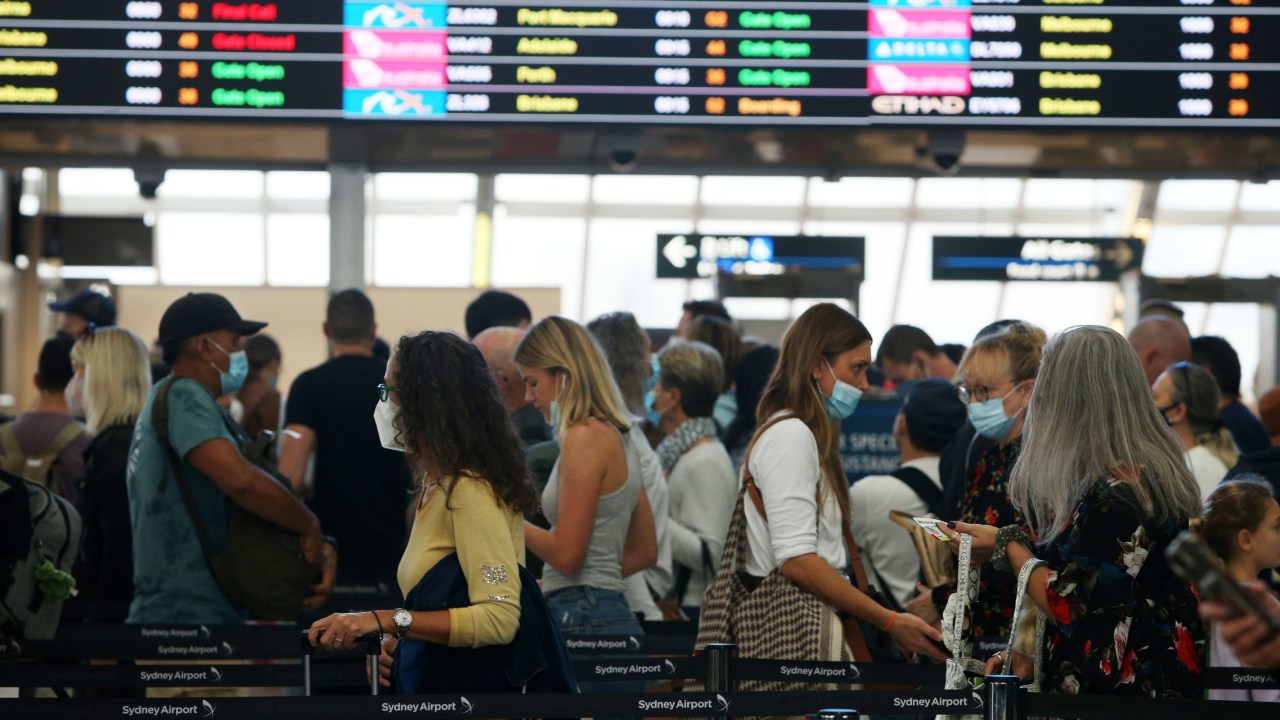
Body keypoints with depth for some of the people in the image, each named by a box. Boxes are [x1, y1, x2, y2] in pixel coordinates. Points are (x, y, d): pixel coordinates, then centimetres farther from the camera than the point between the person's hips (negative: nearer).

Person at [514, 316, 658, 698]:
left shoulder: (585, 437, -12)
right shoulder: (619, 437, 16)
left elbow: (566, 553, -16)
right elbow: (645, 551, 22)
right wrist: (547, 586, 23)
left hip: (584, 624, -10)